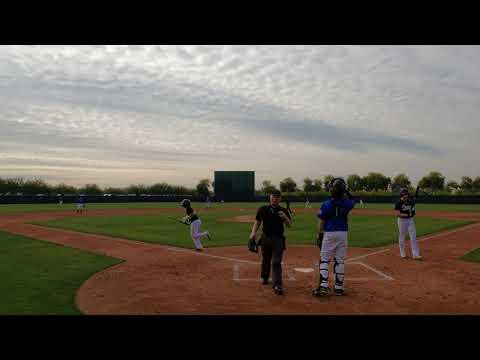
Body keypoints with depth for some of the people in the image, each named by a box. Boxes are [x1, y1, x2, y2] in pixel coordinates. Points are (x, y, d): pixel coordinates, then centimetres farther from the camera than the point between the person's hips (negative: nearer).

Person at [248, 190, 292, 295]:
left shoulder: (283, 211, 2)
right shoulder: (263, 209, 2)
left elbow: (289, 225, 1)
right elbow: (257, 222, 1)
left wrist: (285, 217, -19)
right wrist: (253, 233, -15)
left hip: (278, 239, -1)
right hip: (266, 238, 1)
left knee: (276, 262, -7)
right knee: (266, 259, 16)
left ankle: (277, 285, -9)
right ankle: (264, 278, 39)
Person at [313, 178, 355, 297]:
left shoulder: (326, 205, -11)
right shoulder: (347, 204, -4)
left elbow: (321, 222, -6)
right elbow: (353, 200, 22)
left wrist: (320, 237, 2)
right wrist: (346, 191, 10)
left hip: (329, 234, -2)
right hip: (343, 234, 3)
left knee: (324, 260, 3)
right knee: (340, 261, 9)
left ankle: (323, 286, -5)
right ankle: (339, 287, 16)